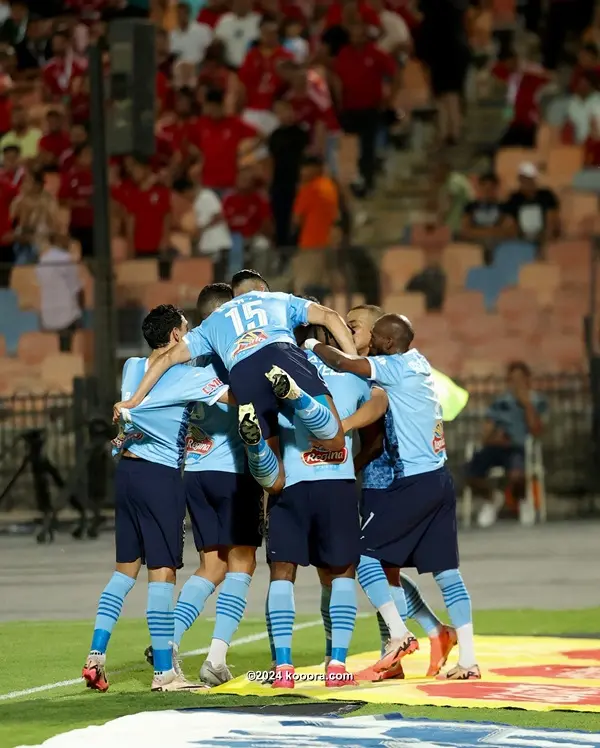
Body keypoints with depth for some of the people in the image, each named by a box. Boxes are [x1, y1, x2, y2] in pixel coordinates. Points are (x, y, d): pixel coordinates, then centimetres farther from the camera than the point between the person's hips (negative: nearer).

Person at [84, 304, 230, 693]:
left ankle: (96, 655, 7)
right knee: (162, 572, -4)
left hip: (128, 468, 7)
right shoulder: (189, 375, -11)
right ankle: (164, 671, -3)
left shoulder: (132, 368, 8)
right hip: (163, 475, -7)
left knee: (125, 569, 14)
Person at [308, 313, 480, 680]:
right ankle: (468, 659, 1)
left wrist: (312, 345, 1)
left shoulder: (398, 367, -10)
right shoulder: (417, 364, 15)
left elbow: (345, 363, -16)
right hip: (440, 479, 9)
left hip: (413, 481, -9)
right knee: (446, 570, 6)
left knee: (364, 553, 0)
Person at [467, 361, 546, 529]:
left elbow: (536, 432, -9)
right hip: (497, 446, 3)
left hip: (520, 448, -3)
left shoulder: (537, 402, 7)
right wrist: (494, 438, -11)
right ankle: (489, 502, 7)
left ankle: (522, 501, 0)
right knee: (472, 473, -28)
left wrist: (526, 403, -10)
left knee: (516, 474, -39)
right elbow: (486, 436, 13)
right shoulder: (499, 403, 14)